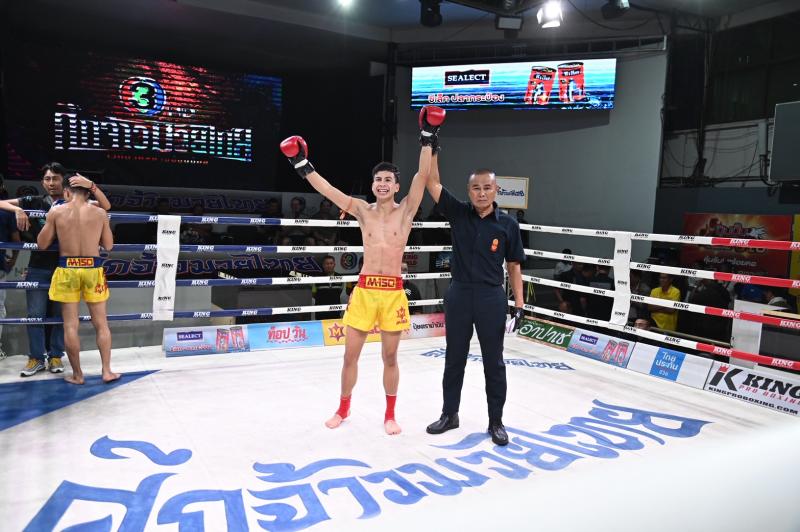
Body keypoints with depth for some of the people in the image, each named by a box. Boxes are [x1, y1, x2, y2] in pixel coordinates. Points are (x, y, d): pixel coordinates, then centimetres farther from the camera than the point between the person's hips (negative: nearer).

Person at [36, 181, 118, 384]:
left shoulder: (56, 212, -4)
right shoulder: (99, 213, -3)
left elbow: (42, 244, 2)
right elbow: (108, 245, 4)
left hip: (67, 269, 0)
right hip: (93, 268, 1)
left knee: (70, 325, 8)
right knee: (101, 323, 11)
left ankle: (77, 374, 15)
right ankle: (107, 371, 14)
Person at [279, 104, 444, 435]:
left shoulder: (405, 211, 1)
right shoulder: (364, 211, 5)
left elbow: (422, 177, -11)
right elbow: (328, 191, -1)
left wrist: (427, 139, -18)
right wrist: (301, 165, -7)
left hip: (393, 292, -1)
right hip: (364, 289, 2)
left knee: (390, 357, 9)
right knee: (350, 355, 9)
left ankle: (389, 414, 26)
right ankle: (343, 409, 30)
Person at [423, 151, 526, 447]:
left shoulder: (508, 224, -3)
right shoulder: (458, 213, 0)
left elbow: (514, 265, 2)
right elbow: (432, 182, -7)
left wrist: (519, 304, -3)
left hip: (491, 298, -1)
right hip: (459, 295, 2)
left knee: (493, 362, 9)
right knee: (454, 360, 13)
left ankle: (496, 421, 23)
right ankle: (449, 414, 29)